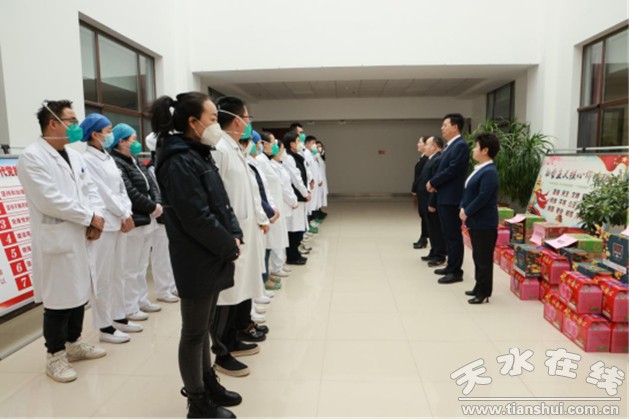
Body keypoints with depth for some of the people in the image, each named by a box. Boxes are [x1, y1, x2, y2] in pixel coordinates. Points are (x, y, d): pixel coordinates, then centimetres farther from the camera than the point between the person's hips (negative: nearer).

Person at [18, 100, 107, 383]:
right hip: (55, 240, -7)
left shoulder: (74, 155, 12)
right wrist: (90, 217, -15)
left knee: (79, 293, 16)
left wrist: (96, 219, -6)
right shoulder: (32, 156, -12)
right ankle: (55, 355, 19)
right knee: (58, 299, 3)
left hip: (80, 237, 8)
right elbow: (50, 200, -21)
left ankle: (74, 343, 33)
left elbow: (90, 189, 11)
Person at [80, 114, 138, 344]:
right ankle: (104, 327, 8)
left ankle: (119, 317, 26)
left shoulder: (107, 157, 14)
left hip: (117, 222, 8)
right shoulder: (87, 159, -10)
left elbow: (121, 188, 12)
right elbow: (103, 192, -13)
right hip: (102, 225, -8)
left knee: (117, 274, 15)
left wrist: (126, 214, -1)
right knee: (102, 278, -1)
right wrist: (124, 215, -7)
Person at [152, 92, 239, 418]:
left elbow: (221, 203, 14)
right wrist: (230, 246, -12)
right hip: (197, 261, -9)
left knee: (204, 326, 20)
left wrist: (235, 235, 1)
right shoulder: (179, 161, -19)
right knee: (194, 333, 6)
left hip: (211, 257, 9)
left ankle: (207, 383, 37)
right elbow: (197, 218, -23)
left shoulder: (199, 155, 12)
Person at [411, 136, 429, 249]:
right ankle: (423, 238, 22)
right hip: (421, 190, 10)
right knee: (423, 214, 14)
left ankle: (424, 240, 5)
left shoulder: (426, 158, -17)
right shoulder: (423, 158, 13)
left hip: (423, 191, -10)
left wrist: (415, 189, -16)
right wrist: (415, 189, 11)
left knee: (424, 214, -2)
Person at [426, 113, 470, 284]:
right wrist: (435, 184, 0)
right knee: (448, 234, 16)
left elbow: (452, 170, -21)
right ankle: (451, 266, 27)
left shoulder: (461, 145, -14)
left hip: (452, 198, -10)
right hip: (444, 196, 10)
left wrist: (432, 182, -11)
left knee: (454, 235, -2)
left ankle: (456, 272, 6)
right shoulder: (450, 146, 16)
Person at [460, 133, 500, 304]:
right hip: (475, 221, 10)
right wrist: (462, 208, 2)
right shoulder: (479, 169, 12)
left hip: (484, 223, -10)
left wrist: (467, 212, -14)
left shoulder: (489, 172, -19)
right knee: (477, 256, 18)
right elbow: (468, 191, 16)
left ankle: (484, 293, 10)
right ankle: (479, 287, 30)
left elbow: (482, 198, -23)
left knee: (484, 258, 0)